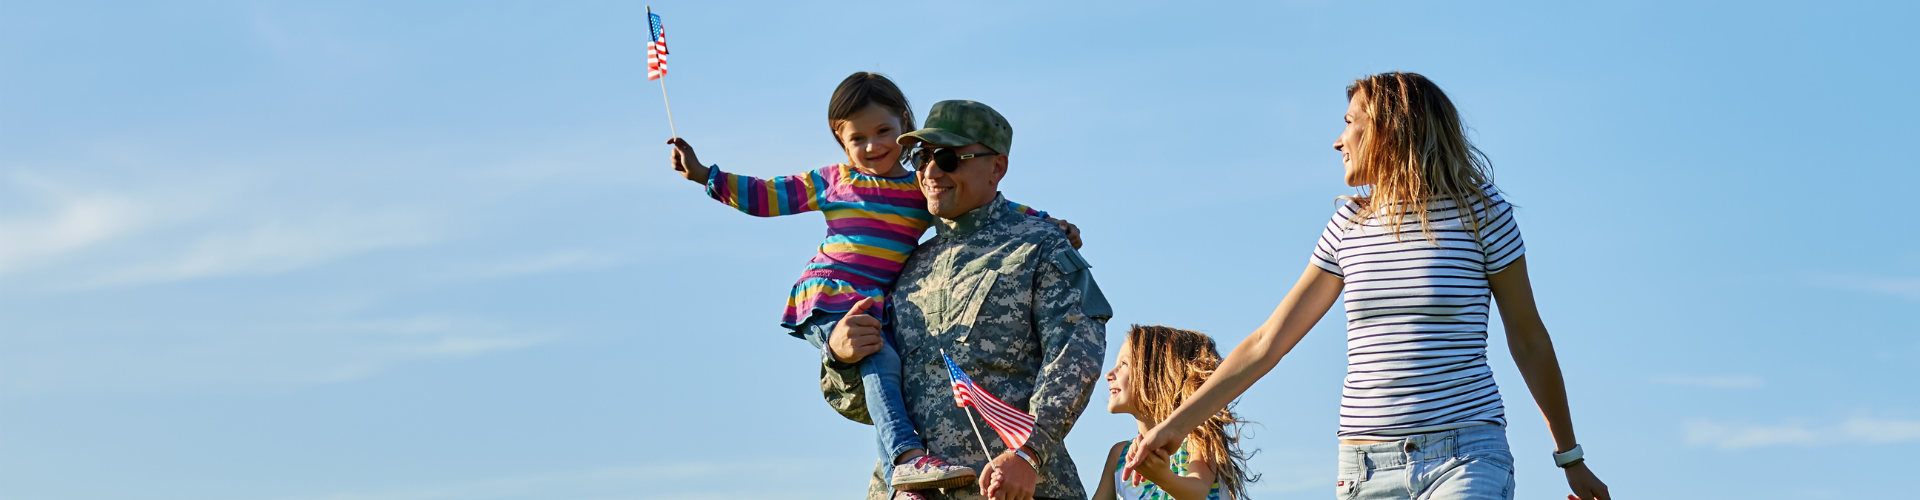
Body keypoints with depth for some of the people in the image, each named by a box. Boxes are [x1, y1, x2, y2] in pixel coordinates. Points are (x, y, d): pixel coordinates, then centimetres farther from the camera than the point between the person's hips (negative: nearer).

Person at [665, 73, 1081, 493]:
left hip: (877, 310, 4)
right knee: (882, 363, -28)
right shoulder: (833, 182, 12)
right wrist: (704, 175, 13)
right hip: (827, 302, -4)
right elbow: (766, 196, 17)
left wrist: (1045, 222, 0)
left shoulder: (927, 190, 12)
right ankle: (909, 458, -45)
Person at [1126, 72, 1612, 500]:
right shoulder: (1350, 225, 11)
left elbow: (1529, 341, 8)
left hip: (1466, 456, -4)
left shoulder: (1478, 211, 1)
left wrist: (1571, 459, 13)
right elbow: (1267, 342, 15)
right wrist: (1176, 424, 14)